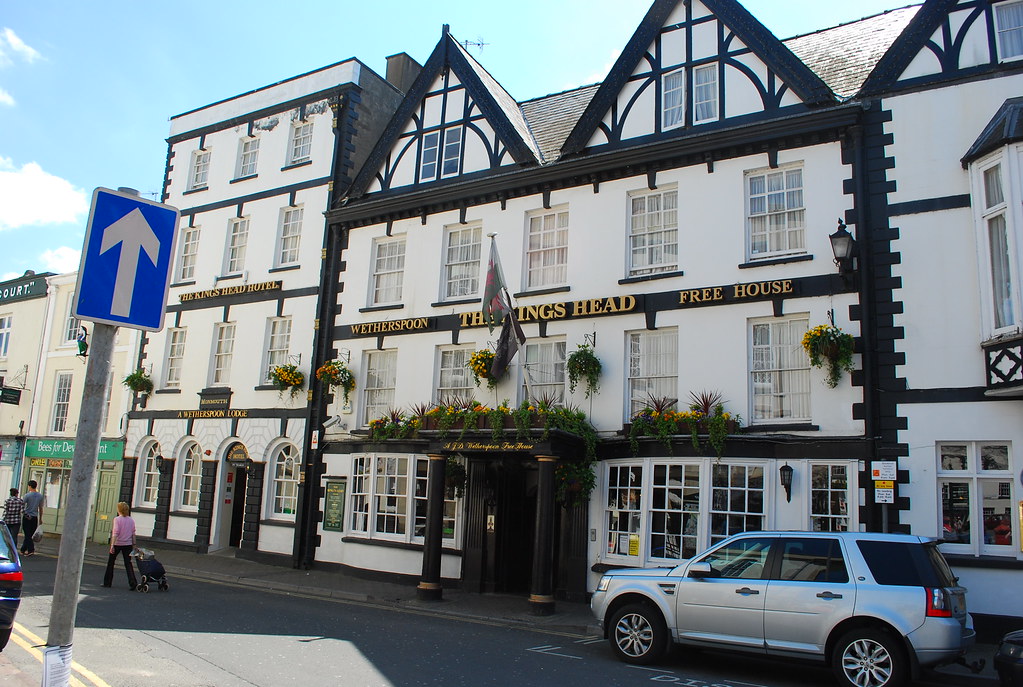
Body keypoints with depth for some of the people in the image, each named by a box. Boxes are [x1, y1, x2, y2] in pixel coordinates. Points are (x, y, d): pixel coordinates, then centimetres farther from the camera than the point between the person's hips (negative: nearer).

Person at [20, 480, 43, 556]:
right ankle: (23, 550, 20)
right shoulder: (40, 496, 5)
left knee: (27, 534, -4)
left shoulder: (27, 495, -9)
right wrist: (40, 518, 19)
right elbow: (40, 508, 11)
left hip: (27, 517, -4)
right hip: (35, 518, 4)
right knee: (29, 535, 11)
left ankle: (31, 550, -14)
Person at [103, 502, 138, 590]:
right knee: (128, 563, 2)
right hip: (128, 544, 4)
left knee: (110, 563, 15)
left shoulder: (117, 519, -8)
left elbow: (116, 533, -16)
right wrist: (134, 545, 12)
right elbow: (133, 534, 6)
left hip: (117, 544, -4)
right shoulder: (131, 520, 5)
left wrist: (112, 545, -16)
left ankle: (107, 582, 22)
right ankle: (133, 583, -13)